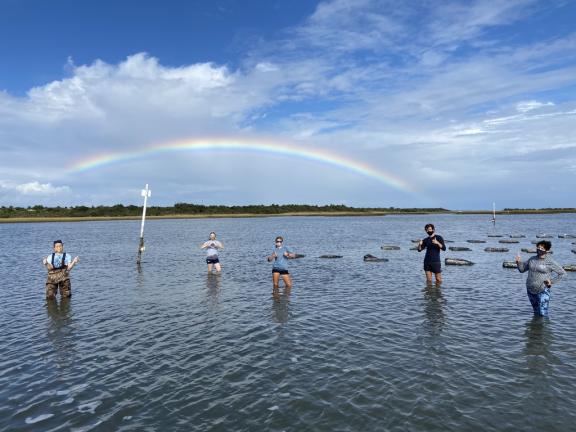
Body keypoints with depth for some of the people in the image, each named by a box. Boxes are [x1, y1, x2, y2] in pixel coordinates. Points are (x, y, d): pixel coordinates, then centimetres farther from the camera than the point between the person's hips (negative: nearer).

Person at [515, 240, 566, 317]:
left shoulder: (550, 262, -7)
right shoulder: (532, 259, 6)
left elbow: (562, 273, -1)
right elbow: (522, 269, 10)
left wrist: (552, 281, -8)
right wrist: (519, 262, -8)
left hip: (543, 291, -5)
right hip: (530, 290, 5)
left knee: (543, 314, -7)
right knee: (536, 313, 17)